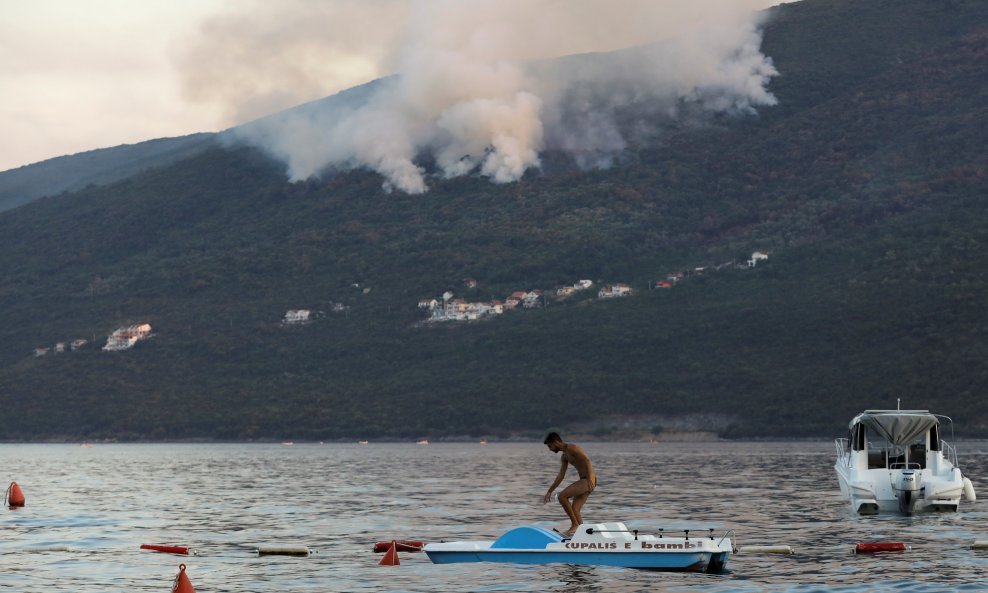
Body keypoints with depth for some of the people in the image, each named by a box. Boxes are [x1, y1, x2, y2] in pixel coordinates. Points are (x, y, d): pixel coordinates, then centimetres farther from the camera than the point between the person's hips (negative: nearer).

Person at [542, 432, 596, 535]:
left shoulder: (572, 448, -10)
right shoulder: (565, 456, 20)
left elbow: (586, 460, -22)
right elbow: (560, 476, 26)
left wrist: (589, 479, -33)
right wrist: (549, 492, 27)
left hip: (590, 480, -10)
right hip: (584, 481, 10)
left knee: (562, 496, -16)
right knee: (574, 511, 5)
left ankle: (575, 524, -12)